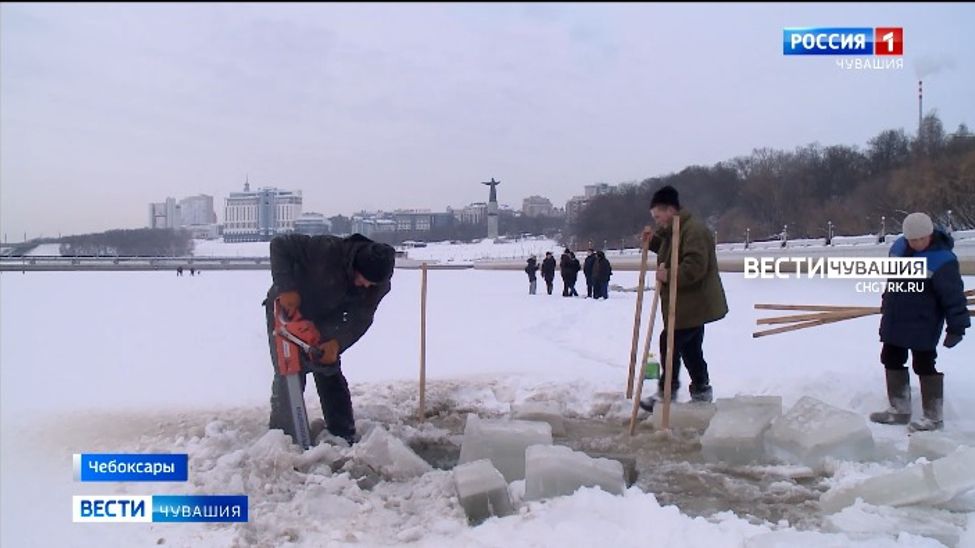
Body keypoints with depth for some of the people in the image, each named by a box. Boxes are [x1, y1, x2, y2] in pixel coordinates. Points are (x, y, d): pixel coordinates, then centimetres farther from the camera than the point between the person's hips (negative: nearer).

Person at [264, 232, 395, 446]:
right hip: (286, 310, -4)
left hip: (324, 320, 4)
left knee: (331, 375, 5)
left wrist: (337, 343, -39)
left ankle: (345, 438, 12)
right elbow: (280, 244, -32)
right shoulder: (327, 250, -38)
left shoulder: (379, 282, -23)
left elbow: (361, 318, -22)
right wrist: (286, 289, -40)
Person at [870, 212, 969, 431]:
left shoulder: (942, 260, -22)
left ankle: (933, 417, 15)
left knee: (924, 366, 2)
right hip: (894, 322, 8)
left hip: (922, 326, -8)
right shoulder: (899, 246, -1)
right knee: (892, 362, 16)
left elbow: (953, 296, -20)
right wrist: (886, 304, 21)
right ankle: (899, 410, 30)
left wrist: (957, 326, -21)